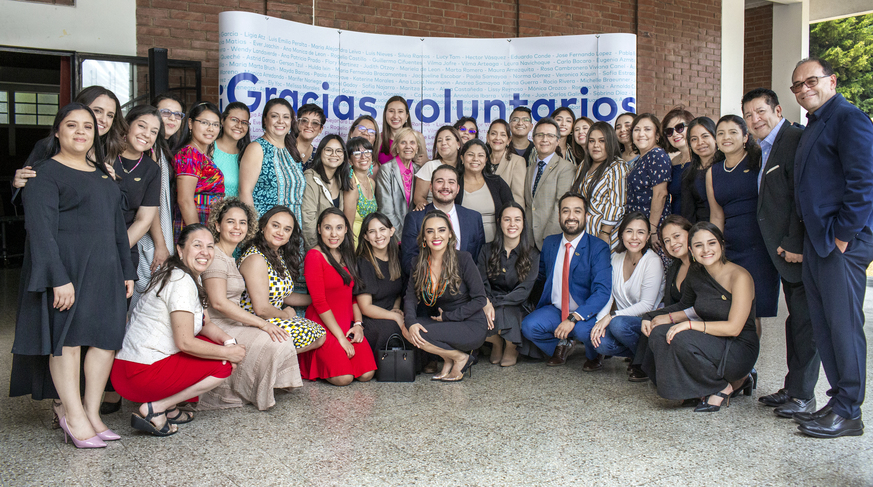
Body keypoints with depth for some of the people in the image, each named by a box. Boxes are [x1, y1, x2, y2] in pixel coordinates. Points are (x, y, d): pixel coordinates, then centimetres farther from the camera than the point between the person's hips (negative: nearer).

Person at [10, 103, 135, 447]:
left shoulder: (103, 174, 19)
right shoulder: (46, 173, -3)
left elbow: (117, 224, 21)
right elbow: (41, 229, -12)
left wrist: (127, 271, 15)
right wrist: (58, 278, -21)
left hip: (105, 269, 7)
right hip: (66, 266, -7)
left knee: (107, 337, 2)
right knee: (67, 338, -2)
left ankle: (92, 411, 11)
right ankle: (73, 416, 6)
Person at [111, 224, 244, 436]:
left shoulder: (192, 277, 14)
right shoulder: (181, 282, -17)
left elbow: (205, 324, 16)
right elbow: (185, 342, -20)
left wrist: (227, 340, -3)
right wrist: (228, 352, -11)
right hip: (141, 374, -9)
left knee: (220, 347, 12)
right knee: (224, 365, -5)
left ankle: (169, 409, 9)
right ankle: (154, 410, -6)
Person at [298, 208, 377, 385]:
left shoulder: (347, 255, 13)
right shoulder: (314, 256, -10)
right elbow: (319, 302, -14)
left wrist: (358, 323, -1)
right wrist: (341, 338, -15)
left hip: (348, 323, 6)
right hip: (323, 325, -6)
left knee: (367, 374, -13)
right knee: (343, 378, -22)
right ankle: (311, 361, 9)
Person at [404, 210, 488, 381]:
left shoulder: (463, 259, -12)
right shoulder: (419, 263, 3)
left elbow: (480, 299, -12)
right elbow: (410, 296, -4)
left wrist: (448, 316, -14)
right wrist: (411, 322, -24)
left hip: (472, 326, -6)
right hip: (444, 322, 6)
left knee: (422, 335, -25)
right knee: (408, 330, -17)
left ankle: (461, 358, -1)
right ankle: (449, 361, 0)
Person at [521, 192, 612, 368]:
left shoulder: (598, 248, -11)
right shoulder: (550, 243, 5)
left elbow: (603, 291, -21)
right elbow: (540, 273, 21)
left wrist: (573, 318, -31)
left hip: (585, 313, -4)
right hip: (554, 309, 4)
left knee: (581, 329, -35)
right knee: (528, 326, -23)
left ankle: (593, 356, 3)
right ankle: (562, 345, 9)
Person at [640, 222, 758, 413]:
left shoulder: (739, 277, -17)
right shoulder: (696, 273, 3)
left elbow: (733, 327, -21)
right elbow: (688, 308, 17)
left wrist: (690, 325, -25)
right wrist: (669, 318, -4)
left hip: (740, 351, -8)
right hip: (711, 343, 8)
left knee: (681, 339, -30)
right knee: (659, 333, -14)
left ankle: (724, 387, -5)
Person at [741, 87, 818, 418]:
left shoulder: (795, 140, -12)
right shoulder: (765, 150, 18)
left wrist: (794, 243, -21)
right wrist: (783, 245, 11)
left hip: (799, 251, -10)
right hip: (787, 250, 10)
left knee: (805, 321, -4)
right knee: (796, 319, 15)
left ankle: (803, 395, 4)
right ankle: (793, 388, 23)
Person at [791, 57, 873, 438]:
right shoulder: (813, 127, 21)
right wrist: (799, 240, 16)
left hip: (842, 242, -10)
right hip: (816, 242, 10)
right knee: (823, 327, 12)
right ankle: (839, 402, 21)